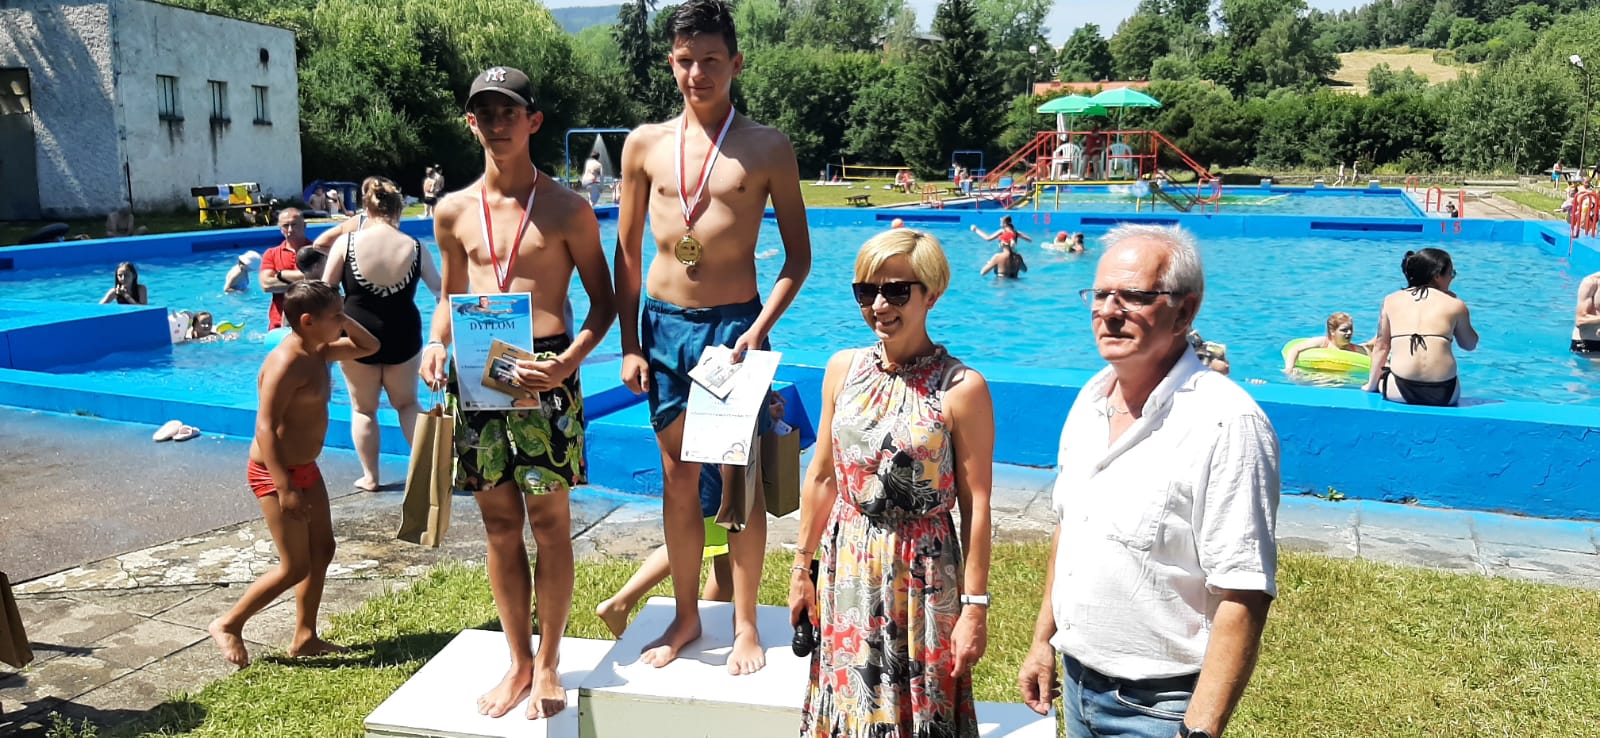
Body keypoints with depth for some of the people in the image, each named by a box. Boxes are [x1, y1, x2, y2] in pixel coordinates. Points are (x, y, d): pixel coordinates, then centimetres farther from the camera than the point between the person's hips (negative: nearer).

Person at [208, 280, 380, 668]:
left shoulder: (319, 352, 5)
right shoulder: (287, 363, -23)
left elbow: (369, 346, 20)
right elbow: (265, 426, -26)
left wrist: (343, 320, 1)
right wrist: (284, 488, -28)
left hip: (306, 467, 10)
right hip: (275, 472, -10)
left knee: (322, 552, 14)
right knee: (295, 567, -3)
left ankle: (305, 638, 25)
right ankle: (228, 625, 15)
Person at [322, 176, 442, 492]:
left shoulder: (347, 243, -11)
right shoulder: (415, 247, -8)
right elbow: (438, 288, 8)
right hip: (403, 337, 1)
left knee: (363, 408, 15)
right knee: (407, 403, 21)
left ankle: (370, 476, 20)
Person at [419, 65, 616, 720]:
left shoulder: (566, 209, -2)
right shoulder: (453, 212, 9)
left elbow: (602, 300, 1)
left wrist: (571, 359, -15)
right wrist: (435, 342, -1)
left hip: (543, 372, -3)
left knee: (549, 519, 2)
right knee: (499, 523, 10)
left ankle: (548, 665, 17)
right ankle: (518, 660, 24)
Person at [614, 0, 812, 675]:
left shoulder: (768, 148, -2)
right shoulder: (645, 144, 5)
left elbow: (798, 254, 0)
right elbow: (626, 251, 9)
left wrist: (759, 330, -12)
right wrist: (629, 345, 3)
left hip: (734, 323, -2)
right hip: (663, 323, 3)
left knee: (739, 480, 3)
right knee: (678, 478, 10)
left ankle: (745, 625, 18)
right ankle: (685, 618, 25)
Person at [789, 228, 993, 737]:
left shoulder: (961, 388, -14)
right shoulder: (843, 369, 0)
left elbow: (976, 506, -12)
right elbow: (821, 477, 7)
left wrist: (975, 607, -11)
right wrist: (802, 568, 10)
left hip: (922, 577, -4)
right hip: (846, 570, 4)